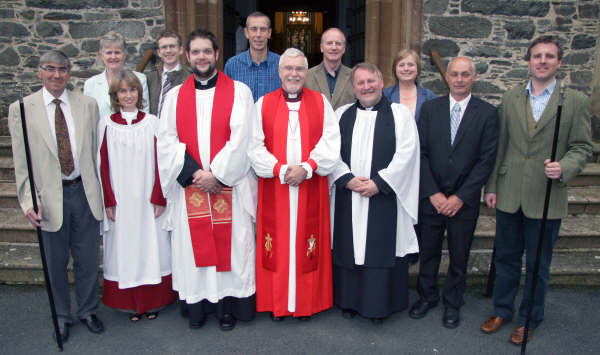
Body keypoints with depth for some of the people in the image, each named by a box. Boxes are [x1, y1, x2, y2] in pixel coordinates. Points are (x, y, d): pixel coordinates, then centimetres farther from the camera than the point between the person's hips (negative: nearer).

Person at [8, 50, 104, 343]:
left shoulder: (87, 104, 4)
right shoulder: (21, 109, -2)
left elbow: (95, 150, 6)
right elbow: (21, 162, -2)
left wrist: (100, 190, 2)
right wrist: (29, 201, -10)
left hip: (84, 192, 2)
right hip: (50, 197, -1)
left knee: (88, 258, 12)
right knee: (55, 261, 12)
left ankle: (88, 311, 33)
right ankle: (61, 316, 33)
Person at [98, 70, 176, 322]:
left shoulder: (152, 123, 0)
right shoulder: (106, 125, 2)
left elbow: (160, 162, -1)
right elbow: (103, 165, 2)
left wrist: (159, 199, -7)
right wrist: (109, 201, -4)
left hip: (147, 200, 0)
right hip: (120, 202, 1)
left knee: (151, 246, 5)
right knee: (123, 248, 6)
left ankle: (152, 302, 20)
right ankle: (130, 304, 20)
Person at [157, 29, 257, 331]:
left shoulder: (239, 92, 2)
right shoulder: (175, 96, 10)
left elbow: (240, 140, -7)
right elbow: (167, 142, 1)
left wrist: (216, 174, -14)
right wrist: (194, 173, -12)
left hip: (229, 185, -2)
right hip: (189, 186, 2)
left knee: (229, 243, 3)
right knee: (193, 245, 7)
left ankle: (228, 306, 17)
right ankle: (197, 305, 22)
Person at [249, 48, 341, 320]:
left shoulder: (321, 103, 7)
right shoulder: (263, 104, 7)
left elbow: (330, 143, -1)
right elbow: (255, 146, -1)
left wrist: (306, 167, -15)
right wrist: (280, 169, -14)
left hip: (311, 187, 0)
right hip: (274, 187, 0)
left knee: (307, 243, 4)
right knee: (277, 244, 3)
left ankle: (306, 302, 18)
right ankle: (277, 303, 16)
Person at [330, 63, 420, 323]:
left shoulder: (400, 114, 2)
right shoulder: (341, 114, 9)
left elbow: (406, 154, -7)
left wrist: (378, 182, -15)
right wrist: (347, 179, -12)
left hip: (384, 197, -2)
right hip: (348, 198, 3)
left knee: (382, 250, 3)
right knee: (348, 248, 8)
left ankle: (379, 304, 19)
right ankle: (349, 301, 24)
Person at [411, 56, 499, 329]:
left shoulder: (487, 113, -3)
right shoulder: (430, 108, 2)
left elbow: (486, 160, -7)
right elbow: (421, 153, -2)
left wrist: (460, 197, -12)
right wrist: (433, 193, -10)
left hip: (464, 201, -1)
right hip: (430, 198, 1)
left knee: (459, 256, 12)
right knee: (428, 252, 13)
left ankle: (452, 303, 33)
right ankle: (428, 296, 36)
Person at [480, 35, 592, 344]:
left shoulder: (575, 102, -1)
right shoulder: (510, 99, 6)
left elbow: (582, 147, -1)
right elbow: (499, 146, 7)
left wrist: (564, 168, -21)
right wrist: (491, 186, 5)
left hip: (546, 199, -2)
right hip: (509, 195, 2)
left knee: (537, 265, 11)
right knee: (506, 258, 15)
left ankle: (529, 320, 30)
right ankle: (502, 310, 34)